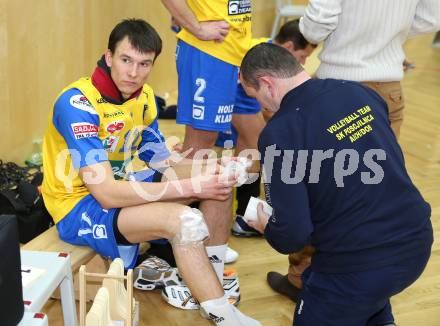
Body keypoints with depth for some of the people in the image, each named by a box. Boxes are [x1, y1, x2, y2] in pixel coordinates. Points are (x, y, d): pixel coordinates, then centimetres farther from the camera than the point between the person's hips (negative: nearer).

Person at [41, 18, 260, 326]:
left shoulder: (143, 95, -1)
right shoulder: (77, 104, -26)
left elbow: (160, 160, 5)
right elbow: (107, 194, -32)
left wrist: (208, 174, -17)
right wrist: (192, 186, -31)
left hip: (122, 183, 8)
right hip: (78, 206, -8)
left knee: (219, 179, -1)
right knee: (185, 220, -30)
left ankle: (214, 274, 6)